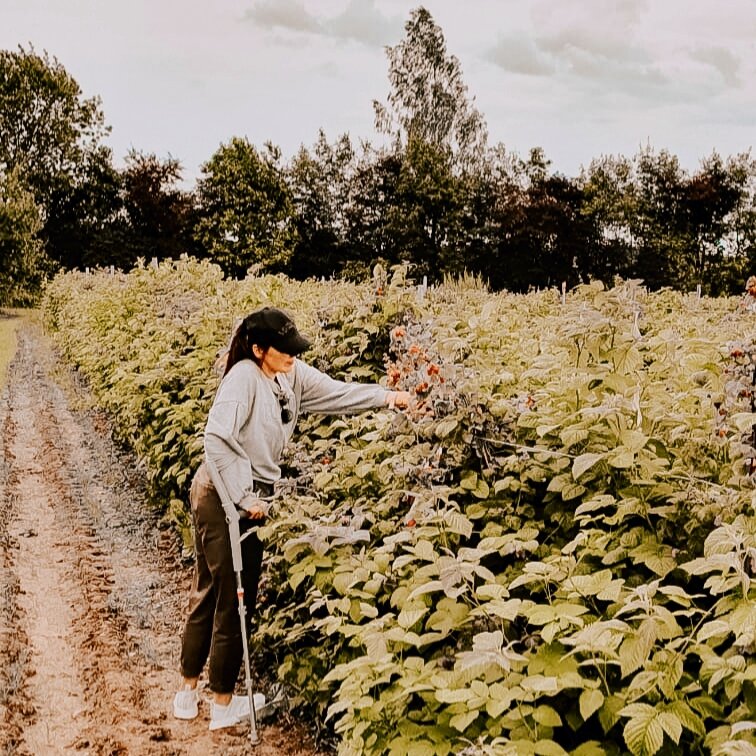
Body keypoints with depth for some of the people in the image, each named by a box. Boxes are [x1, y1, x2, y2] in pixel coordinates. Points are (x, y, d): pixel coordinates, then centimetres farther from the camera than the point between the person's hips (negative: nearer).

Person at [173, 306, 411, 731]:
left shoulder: (293, 375, 3)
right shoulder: (244, 377, -21)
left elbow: (336, 393, 6)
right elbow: (217, 438, -27)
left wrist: (385, 397, -7)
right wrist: (245, 497, -25)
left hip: (249, 497, 9)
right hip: (225, 498, -9)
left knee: (210, 592, 18)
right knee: (235, 599, 5)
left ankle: (189, 692, 34)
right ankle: (223, 704, 22)